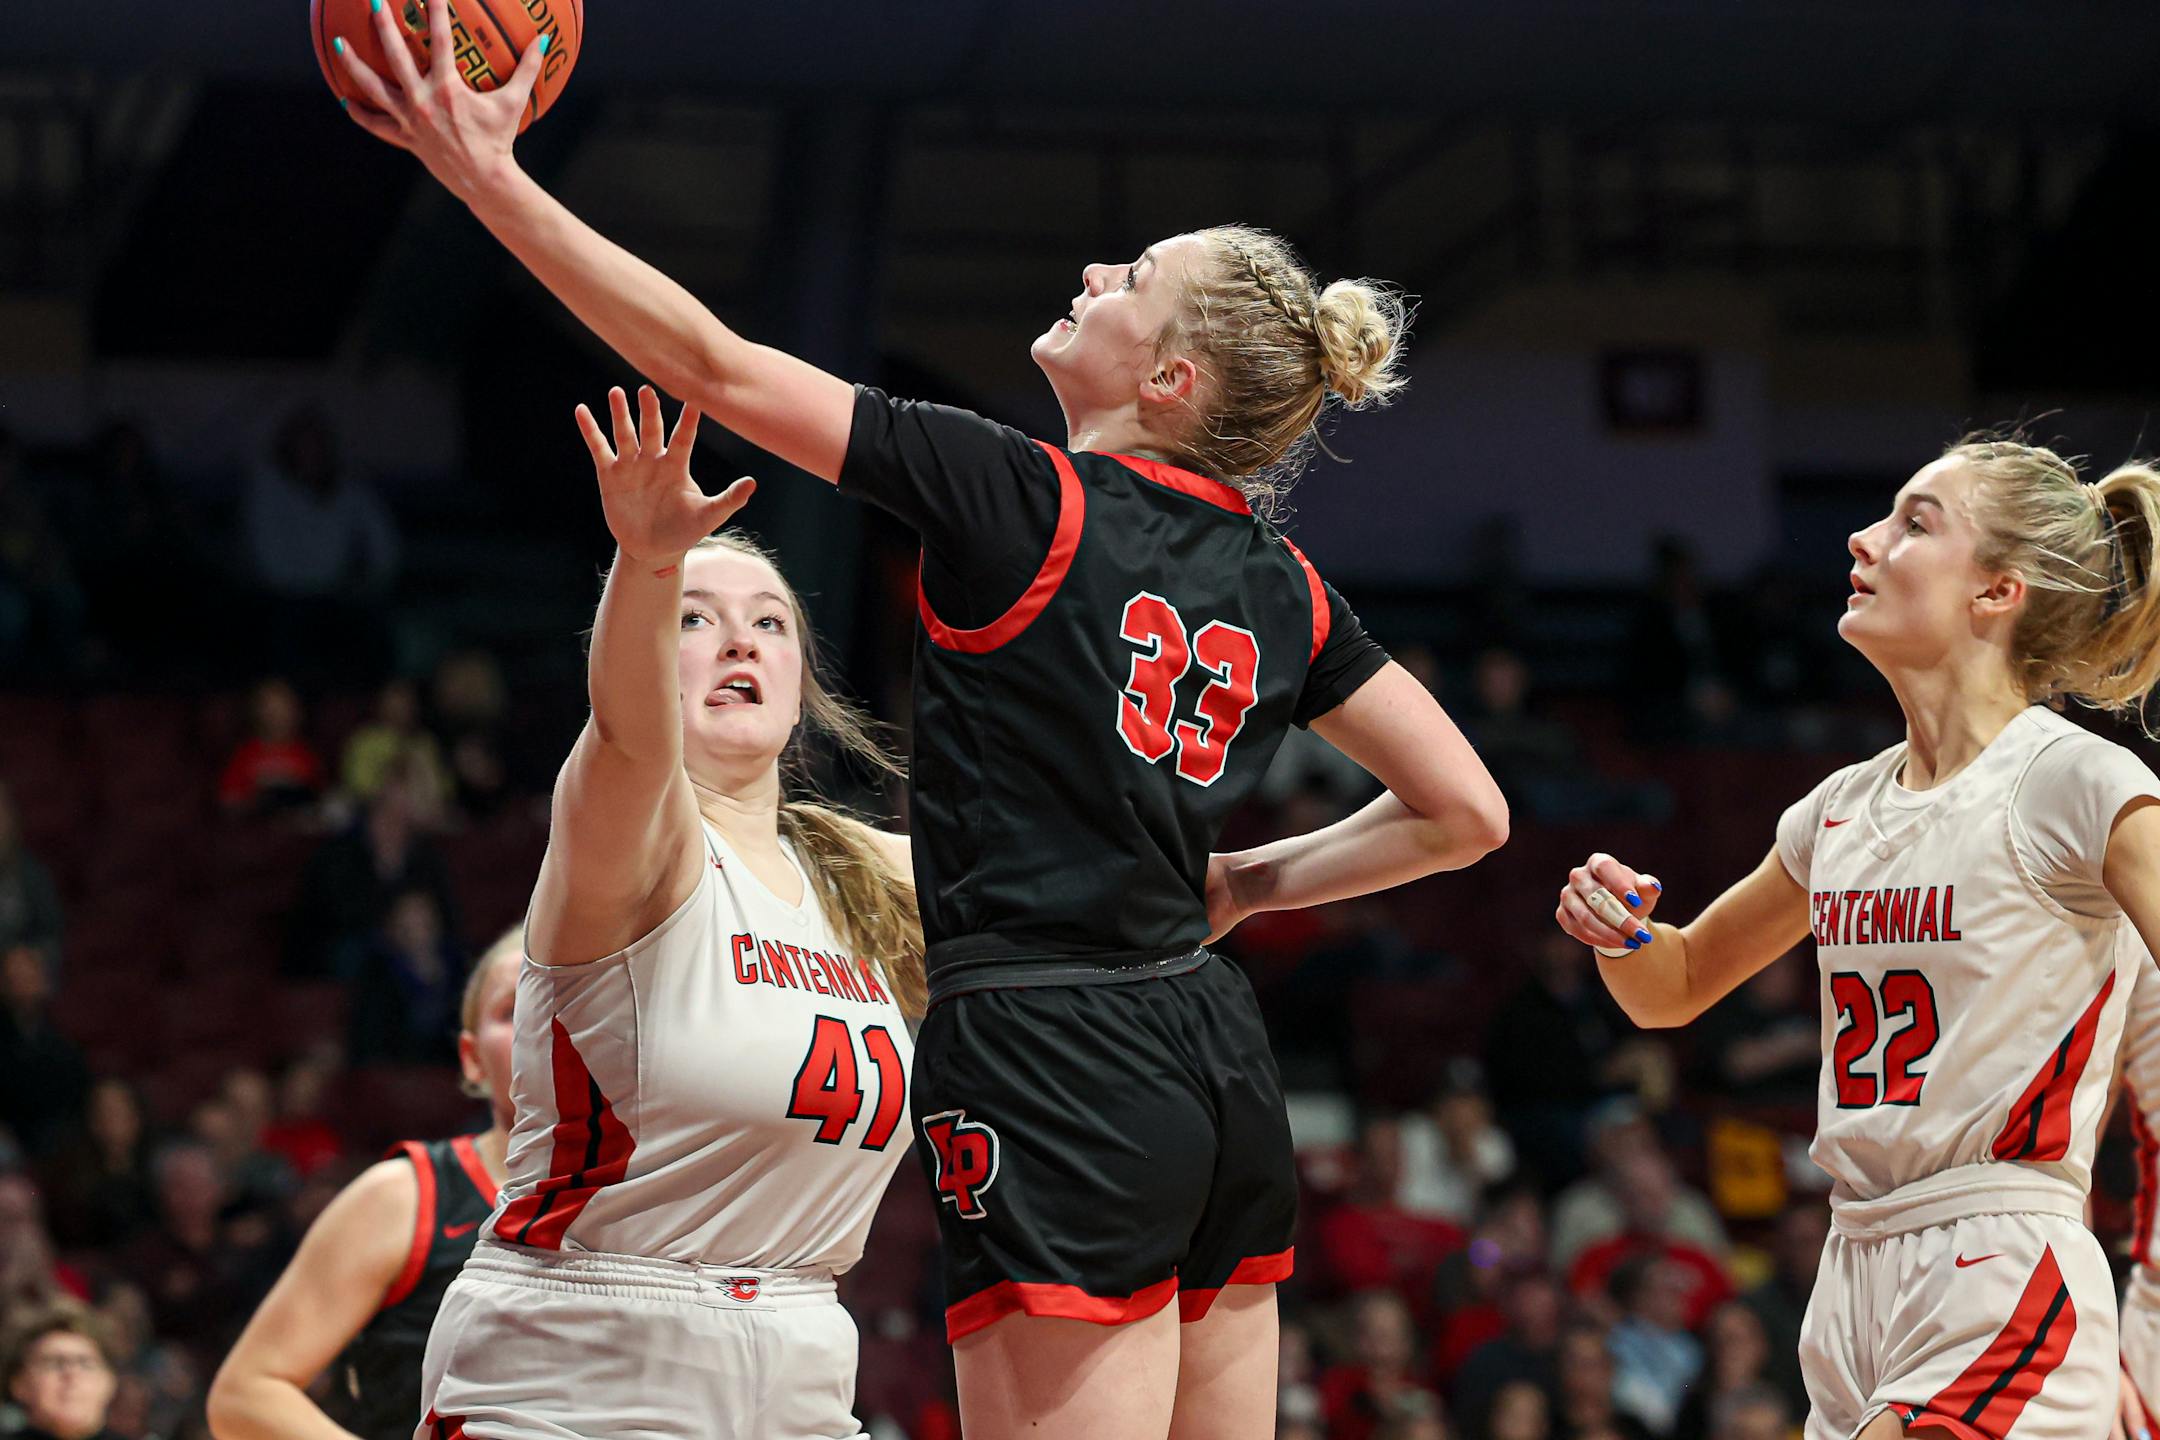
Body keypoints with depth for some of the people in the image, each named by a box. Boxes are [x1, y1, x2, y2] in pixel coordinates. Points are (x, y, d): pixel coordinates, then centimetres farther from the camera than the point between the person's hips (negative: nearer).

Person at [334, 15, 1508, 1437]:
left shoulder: (1026, 503, -9)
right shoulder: (1281, 586, 10)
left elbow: (712, 363, -9)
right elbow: (1467, 810, 13)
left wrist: (489, 173, -5)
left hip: (1057, 1076, -8)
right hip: (1220, 1071, 8)